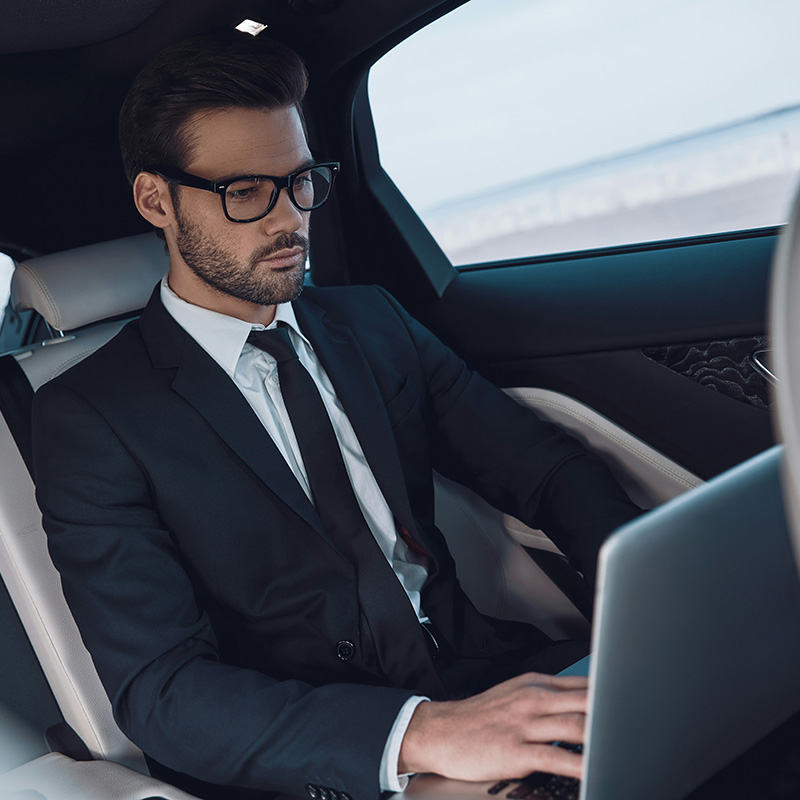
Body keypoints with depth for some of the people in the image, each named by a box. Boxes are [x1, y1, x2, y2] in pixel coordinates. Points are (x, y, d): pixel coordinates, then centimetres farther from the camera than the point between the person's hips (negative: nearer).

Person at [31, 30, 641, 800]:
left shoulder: (371, 323, 12)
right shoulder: (92, 418, -5)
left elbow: (543, 464, 7)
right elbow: (158, 688, -15)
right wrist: (421, 733, -30)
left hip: (479, 672, 6)